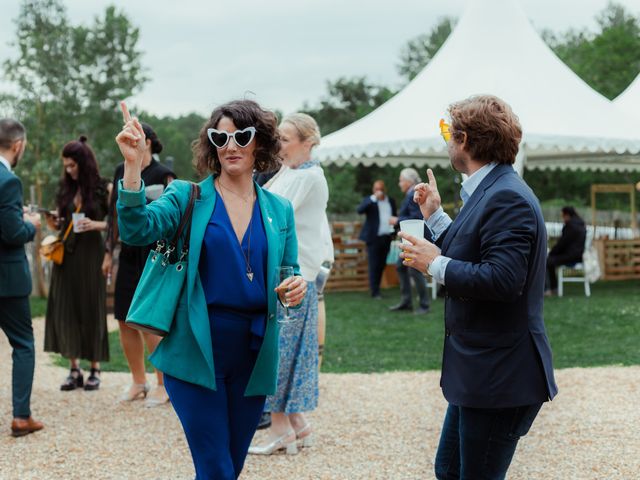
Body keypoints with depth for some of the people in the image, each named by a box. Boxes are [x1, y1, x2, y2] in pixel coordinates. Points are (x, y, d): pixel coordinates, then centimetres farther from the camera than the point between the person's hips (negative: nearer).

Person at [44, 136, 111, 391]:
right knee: (65, 310, 0)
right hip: (66, 256, 4)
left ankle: (95, 370, 11)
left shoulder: (104, 188, -2)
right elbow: (61, 225, 17)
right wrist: (54, 223, -4)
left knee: (91, 310, 1)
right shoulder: (65, 189, 11)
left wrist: (96, 224, -18)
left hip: (91, 256, -4)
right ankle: (74, 369, 8)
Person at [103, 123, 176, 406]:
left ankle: (164, 385, 8)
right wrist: (109, 253, 14)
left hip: (153, 255, -6)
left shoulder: (162, 175, -8)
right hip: (129, 255, 6)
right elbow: (115, 214, 15)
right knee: (125, 320, 8)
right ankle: (138, 382, 22)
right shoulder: (122, 172, 9)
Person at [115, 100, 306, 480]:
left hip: (255, 355, 4)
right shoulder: (188, 197, -1)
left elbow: (289, 275, 15)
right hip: (197, 350, -4)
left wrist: (296, 288, -8)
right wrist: (133, 165, -29)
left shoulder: (280, 210, 9)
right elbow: (137, 230, -17)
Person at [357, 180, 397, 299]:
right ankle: (375, 292, -2)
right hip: (374, 238, -5)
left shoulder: (391, 201, 14)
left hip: (386, 238, 5)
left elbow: (394, 216, 21)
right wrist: (374, 198, -24)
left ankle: (376, 288, 16)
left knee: (381, 265, 8)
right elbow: (360, 210, -19)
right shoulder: (369, 201, -1)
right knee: (374, 266, -5)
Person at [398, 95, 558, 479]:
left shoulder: (507, 197, -21)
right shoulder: (490, 190, 11)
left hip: (500, 376, -10)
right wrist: (435, 216, 19)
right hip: (478, 371, 10)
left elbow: (502, 279, -30)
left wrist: (435, 264, -18)